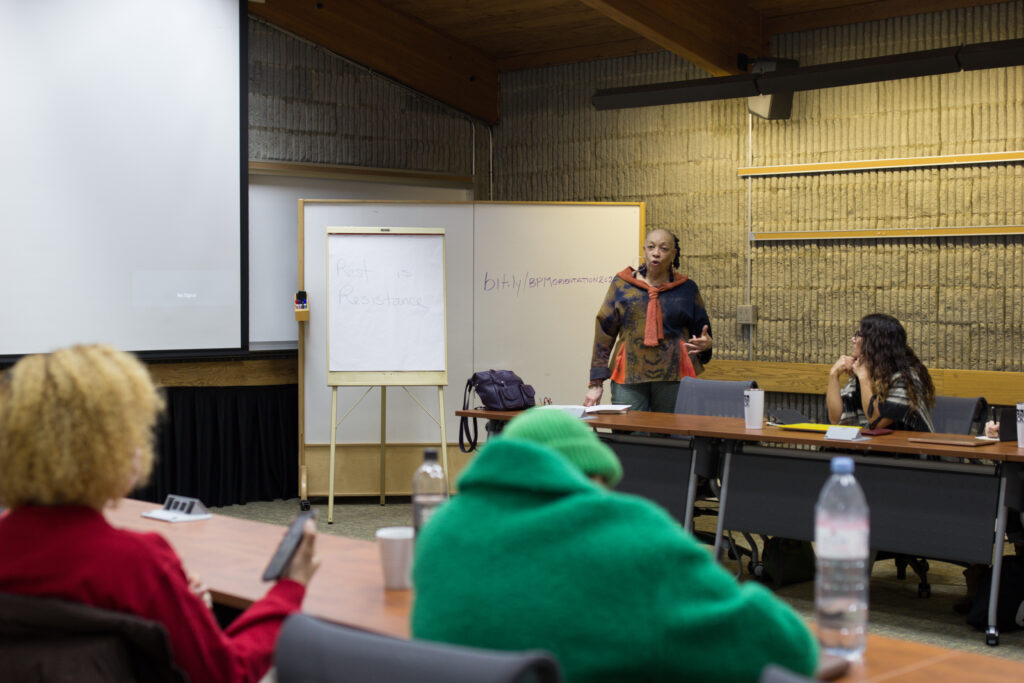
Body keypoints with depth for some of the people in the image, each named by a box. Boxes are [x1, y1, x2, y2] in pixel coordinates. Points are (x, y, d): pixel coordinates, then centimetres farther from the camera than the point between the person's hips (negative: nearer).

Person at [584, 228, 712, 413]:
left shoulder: (687, 289, 10)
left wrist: (706, 344, -8)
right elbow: (604, 333, 7)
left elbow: (701, 334, 17)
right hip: (628, 378, 0)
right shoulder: (621, 284, 9)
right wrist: (596, 382, 2)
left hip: (673, 378, 1)